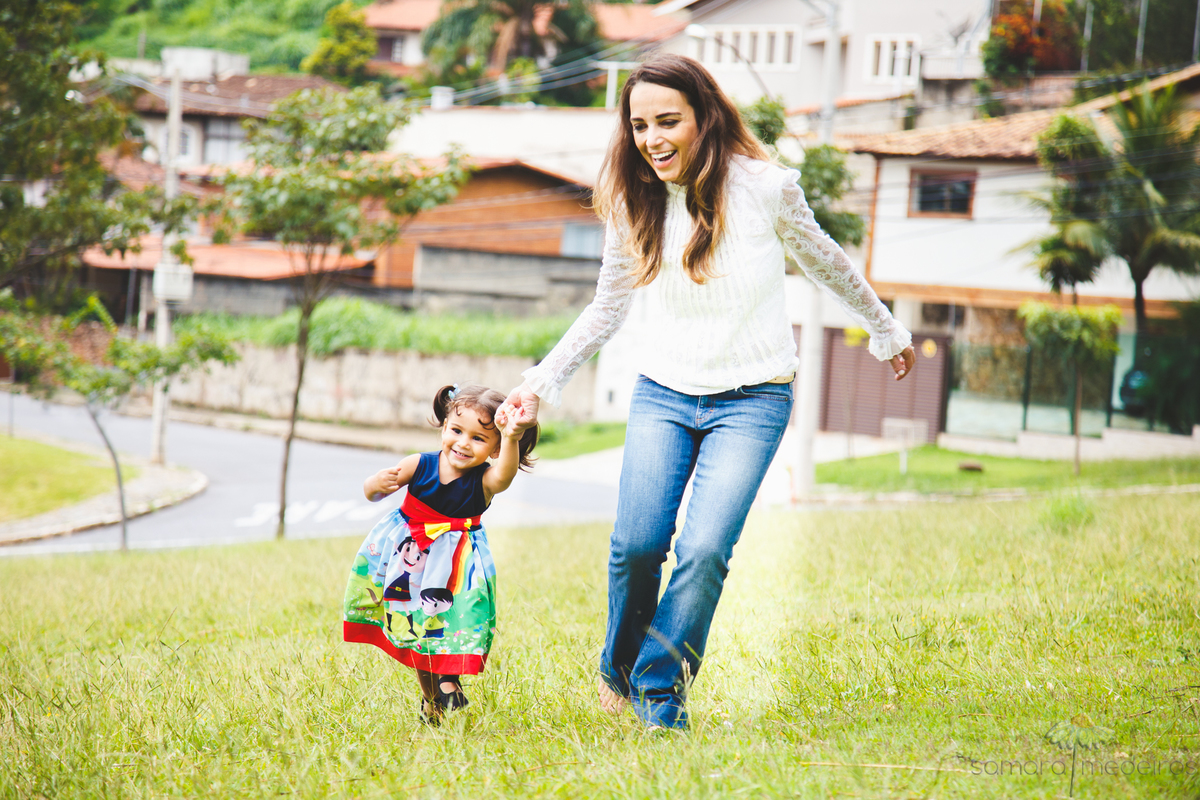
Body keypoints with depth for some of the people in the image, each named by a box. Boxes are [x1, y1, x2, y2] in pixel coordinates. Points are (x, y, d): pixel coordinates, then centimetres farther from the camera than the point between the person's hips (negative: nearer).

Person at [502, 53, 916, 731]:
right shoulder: (634, 206, -2)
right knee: (637, 544, -11)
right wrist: (541, 384, 4)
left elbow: (824, 260, 8)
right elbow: (607, 311, 12)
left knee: (704, 551, -17)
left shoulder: (763, 186, -10)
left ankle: (661, 691, 2)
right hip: (663, 394, 2)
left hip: (752, 399, -2)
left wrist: (886, 329, 21)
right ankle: (620, 666, 17)